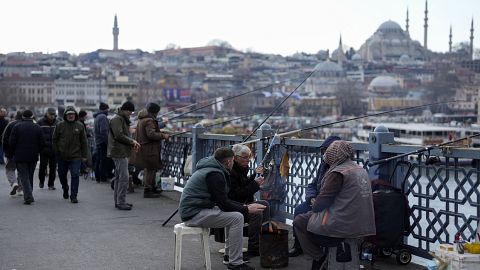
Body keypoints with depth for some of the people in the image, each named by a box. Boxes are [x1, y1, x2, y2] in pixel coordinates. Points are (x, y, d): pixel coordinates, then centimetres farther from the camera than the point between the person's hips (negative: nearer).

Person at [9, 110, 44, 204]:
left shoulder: (17, 127, -6)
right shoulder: (38, 128, 1)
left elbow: (11, 142, -9)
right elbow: (42, 143, 0)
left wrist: (15, 152, 8)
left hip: (20, 157, -3)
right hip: (33, 157, 3)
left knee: (24, 176, -1)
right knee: (30, 176, 15)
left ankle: (28, 197, -15)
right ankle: (28, 196, 24)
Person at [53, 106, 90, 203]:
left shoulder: (80, 126, 1)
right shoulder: (60, 125, 1)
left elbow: (84, 142, 4)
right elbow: (55, 139, 7)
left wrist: (85, 155, 1)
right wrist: (56, 152, 1)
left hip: (75, 156, -2)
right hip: (62, 156, 2)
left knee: (75, 175, -8)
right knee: (62, 174, 15)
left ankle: (74, 196, -1)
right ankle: (65, 188, 43)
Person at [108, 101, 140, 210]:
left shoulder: (123, 119, 21)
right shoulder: (117, 119, -12)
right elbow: (119, 135, -21)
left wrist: (132, 143, 7)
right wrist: (132, 141, -13)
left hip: (122, 152, 11)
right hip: (119, 153, -11)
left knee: (119, 178, 14)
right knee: (124, 178, -12)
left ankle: (118, 201, 20)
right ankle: (121, 202, -11)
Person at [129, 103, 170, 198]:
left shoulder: (142, 119, 14)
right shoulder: (149, 120, -19)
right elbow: (151, 134, -27)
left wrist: (159, 131, 20)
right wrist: (163, 136, -18)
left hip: (144, 148, 11)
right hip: (149, 149, -11)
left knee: (149, 169, 19)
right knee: (150, 169, -4)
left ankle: (152, 188, 30)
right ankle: (147, 190, -2)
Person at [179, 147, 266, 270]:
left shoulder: (210, 169, 16)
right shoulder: (215, 175, -17)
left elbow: (223, 200, 21)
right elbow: (223, 204, -17)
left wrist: (244, 206, 12)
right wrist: (247, 210, -8)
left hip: (192, 209, 11)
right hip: (194, 214, -11)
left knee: (234, 213, 19)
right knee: (237, 218, -17)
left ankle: (230, 254, 22)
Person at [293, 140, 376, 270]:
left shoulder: (338, 173, -15)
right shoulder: (362, 171, 11)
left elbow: (322, 201, -13)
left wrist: (314, 208, 9)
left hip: (342, 228, -8)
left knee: (298, 222, 9)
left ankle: (319, 258, 5)